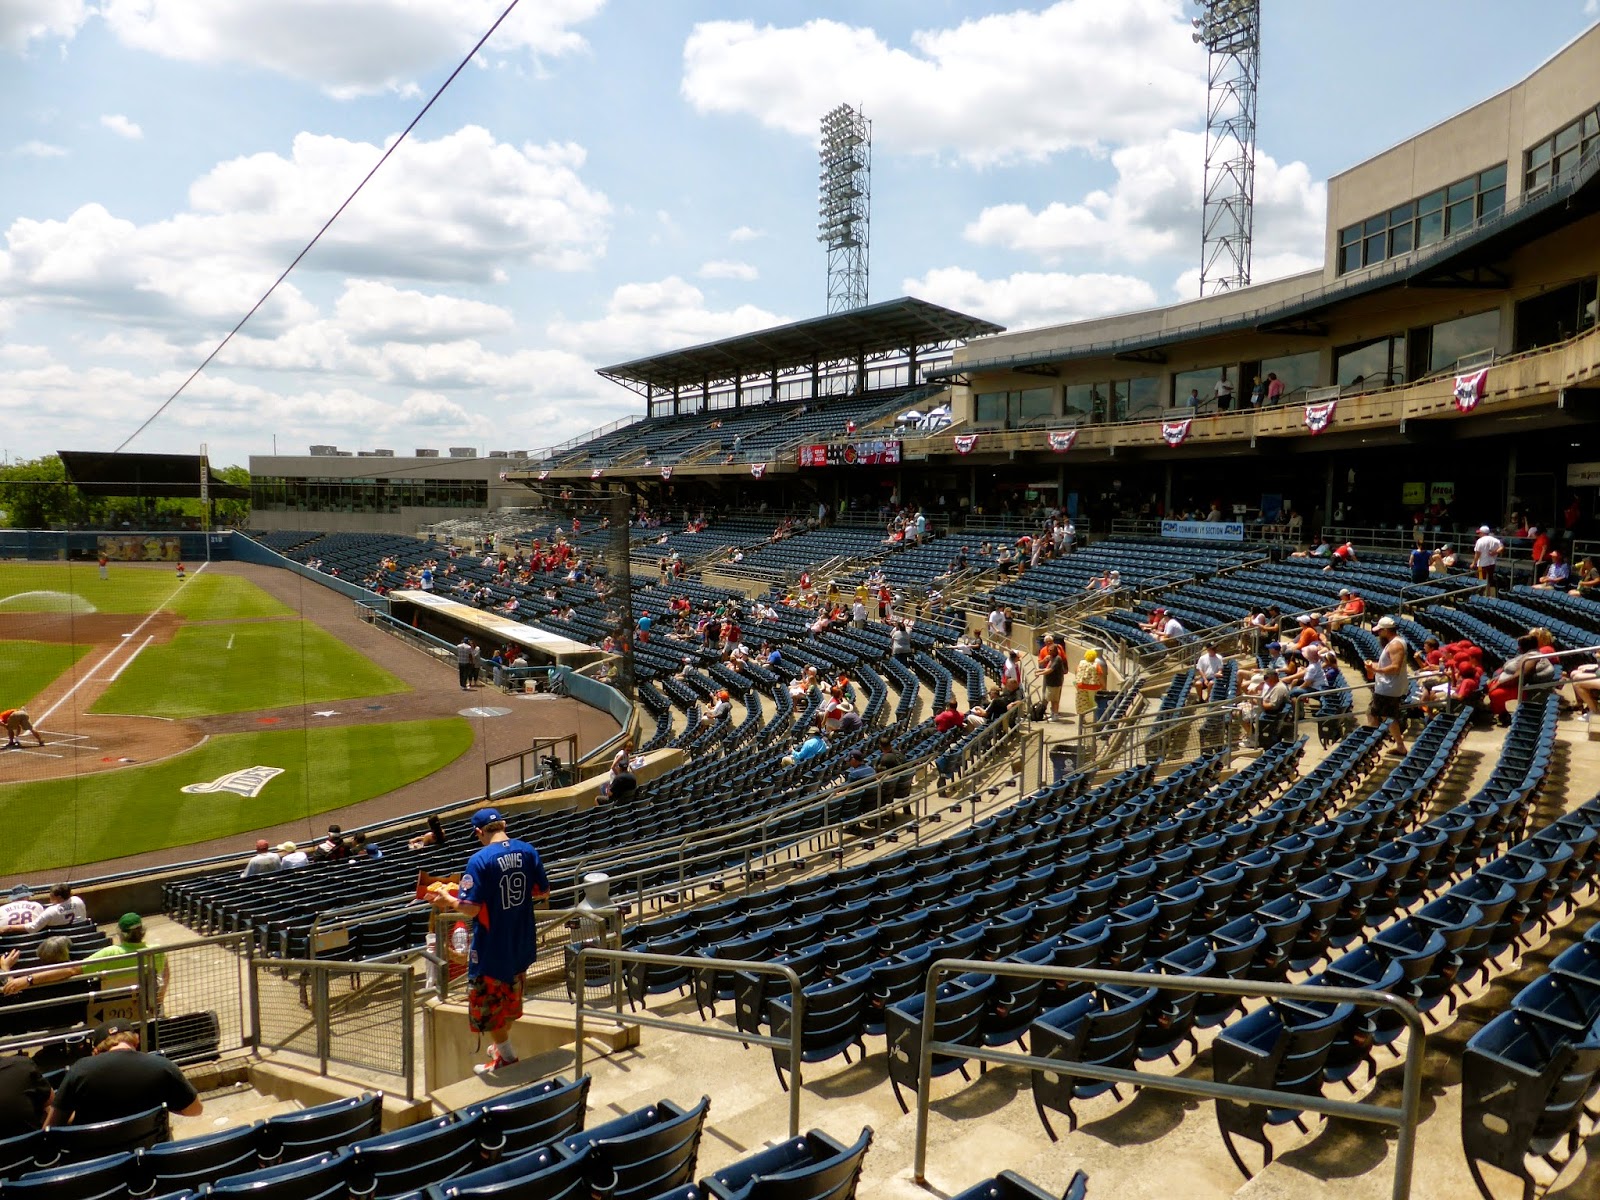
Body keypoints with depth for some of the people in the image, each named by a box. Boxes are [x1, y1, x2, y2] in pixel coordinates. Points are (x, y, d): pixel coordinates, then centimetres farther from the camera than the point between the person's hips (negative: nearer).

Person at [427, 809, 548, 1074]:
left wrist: (448, 900, -4)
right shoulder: (527, 851, -5)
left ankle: (506, 1056, 21)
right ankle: (503, 1044, 42)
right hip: (523, 942, 7)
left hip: (492, 945, -6)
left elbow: (471, 909, -23)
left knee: (486, 1000, 12)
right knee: (511, 994, 25)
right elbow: (544, 892, 4)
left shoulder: (479, 860, -21)